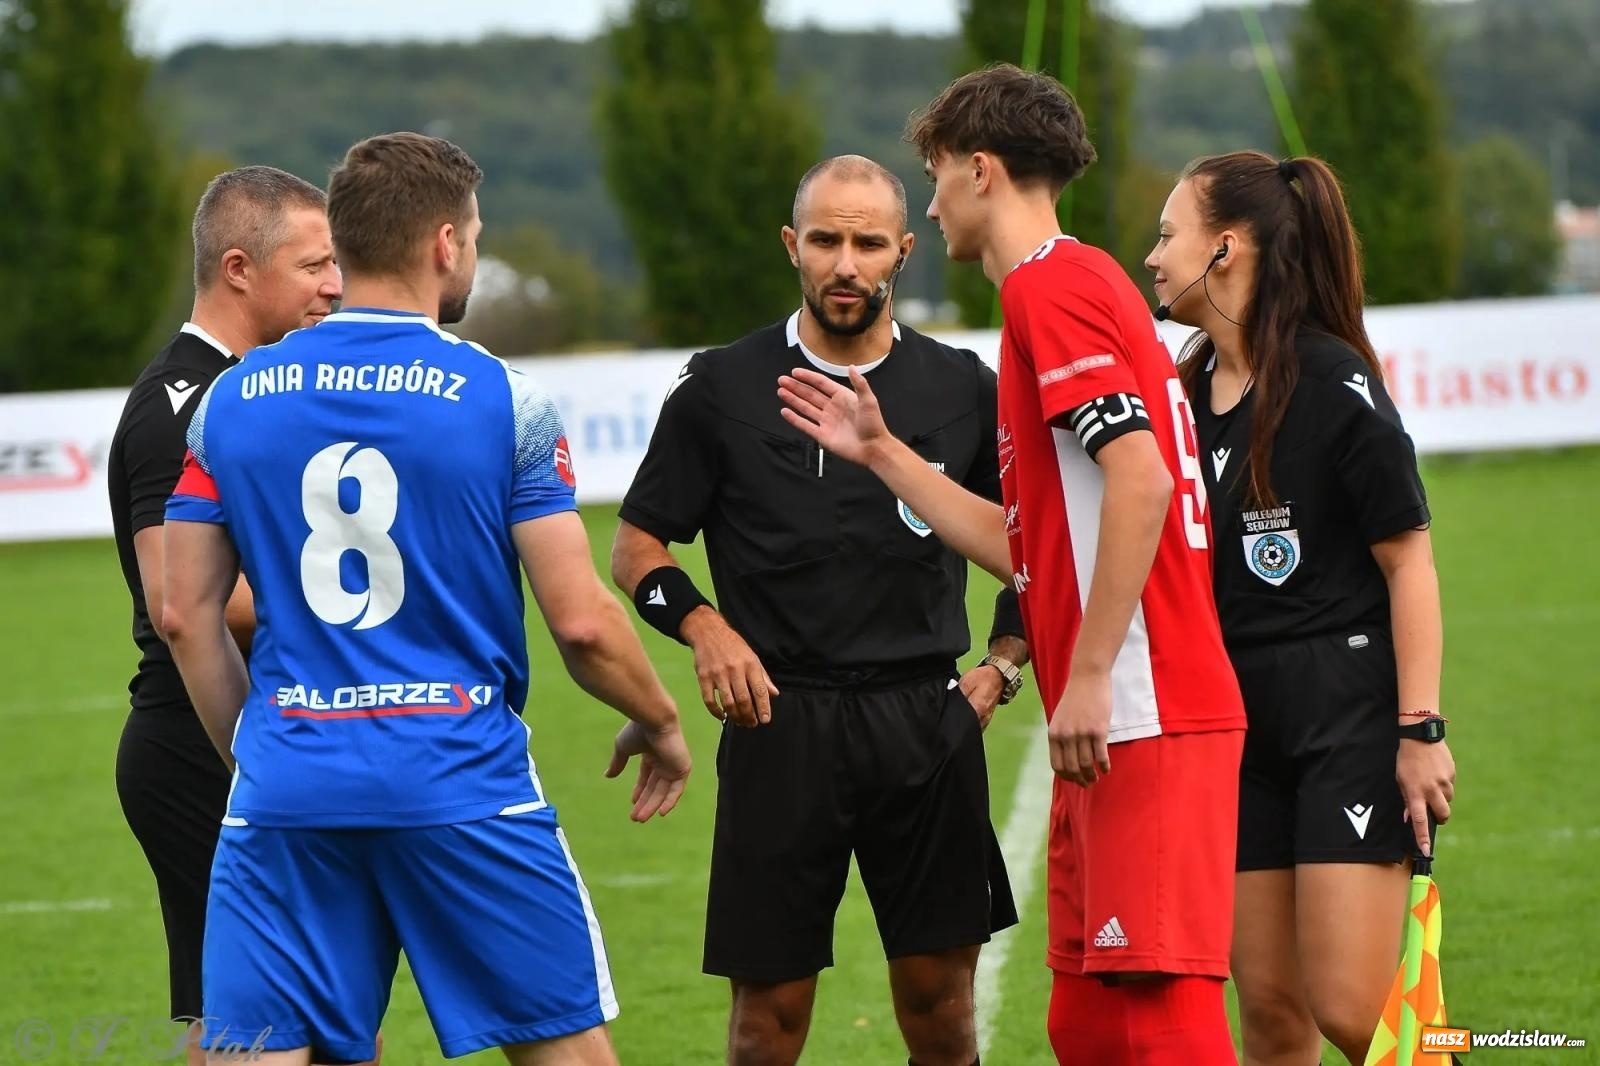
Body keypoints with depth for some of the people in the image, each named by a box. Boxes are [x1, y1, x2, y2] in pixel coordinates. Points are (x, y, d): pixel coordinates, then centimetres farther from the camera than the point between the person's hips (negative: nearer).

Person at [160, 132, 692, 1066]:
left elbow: (187, 614, 8)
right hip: (461, 781, -3)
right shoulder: (503, 400, -3)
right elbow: (581, 620, -5)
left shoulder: (231, 399, 7)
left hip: (288, 783, 3)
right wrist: (660, 724, 13)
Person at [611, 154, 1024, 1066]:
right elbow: (638, 546, 9)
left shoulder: (963, 390, 7)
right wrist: (702, 627, -10)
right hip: (780, 725, -1)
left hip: (926, 723, 1)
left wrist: (1002, 666, 6)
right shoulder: (722, 391, 3)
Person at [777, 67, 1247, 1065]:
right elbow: (1030, 548, 24)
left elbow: (1142, 478, -22)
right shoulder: (1077, 283, 22)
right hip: (1115, 725, 10)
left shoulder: (1052, 284, -8)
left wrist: (1091, 677, -22)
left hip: (1141, 720, -10)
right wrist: (880, 452, 29)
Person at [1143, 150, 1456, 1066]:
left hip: (1350, 713, -7)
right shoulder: (1192, 391, 10)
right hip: (1242, 720, 7)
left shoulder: (1332, 382, -12)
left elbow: (1409, 561, -12)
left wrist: (1422, 731, -16)